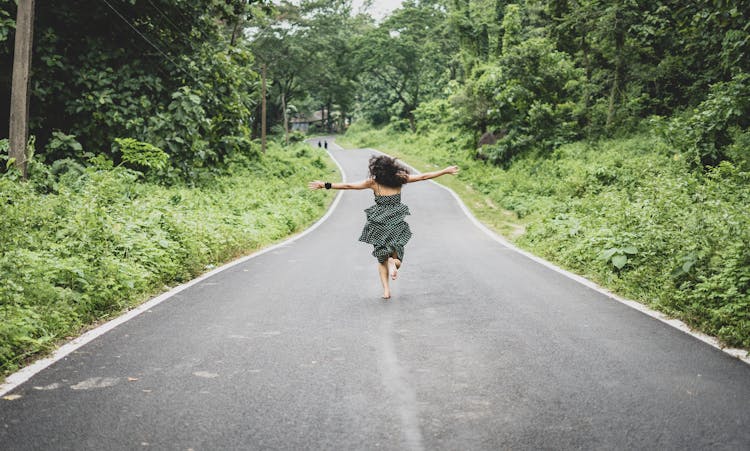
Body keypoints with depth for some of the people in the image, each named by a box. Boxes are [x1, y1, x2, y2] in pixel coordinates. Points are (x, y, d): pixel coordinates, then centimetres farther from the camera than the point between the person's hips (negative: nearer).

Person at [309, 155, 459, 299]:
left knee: (382, 259, 13)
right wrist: (445, 171, 13)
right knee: (397, 252, 17)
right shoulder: (400, 179, -1)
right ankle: (394, 260, -20)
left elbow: (348, 186, -7)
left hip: (379, 225, -1)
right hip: (397, 224, 1)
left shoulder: (373, 182, -5)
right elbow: (423, 177, 4)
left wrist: (326, 185, -2)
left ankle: (386, 289, -3)